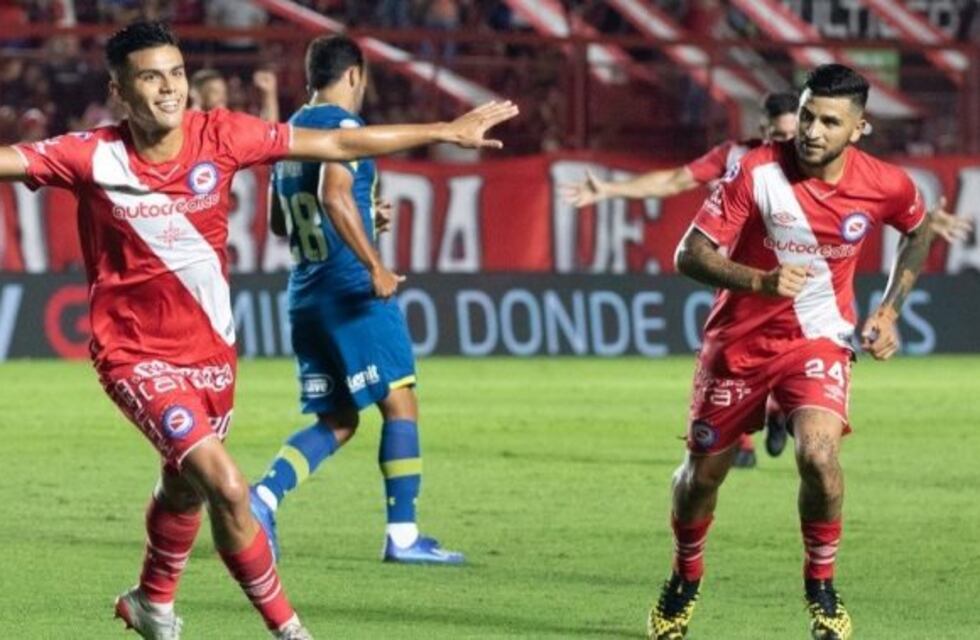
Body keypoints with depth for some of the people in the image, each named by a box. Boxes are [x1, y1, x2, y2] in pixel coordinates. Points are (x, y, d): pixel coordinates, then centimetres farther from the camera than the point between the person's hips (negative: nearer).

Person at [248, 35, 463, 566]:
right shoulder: (342, 124, -10)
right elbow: (334, 195, -26)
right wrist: (375, 266, -26)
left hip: (306, 295, 8)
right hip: (351, 291, -8)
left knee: (336, 421, 11)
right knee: (400, 404, 0)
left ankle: (263, 496, -9)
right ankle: (403, 535, -2)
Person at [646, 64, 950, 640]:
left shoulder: (886, 186, -13)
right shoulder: (757, 172, -21)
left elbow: (920, 232, 12)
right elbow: (690, 254, -22)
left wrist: (889, 310, 5)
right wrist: (760, 282, -38)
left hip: (818, 338, 0)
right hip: (740, 339, 0)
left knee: (818, 453, -26)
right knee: (702, 473, 9)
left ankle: (822, 587, -3)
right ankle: (686, 582, 39)